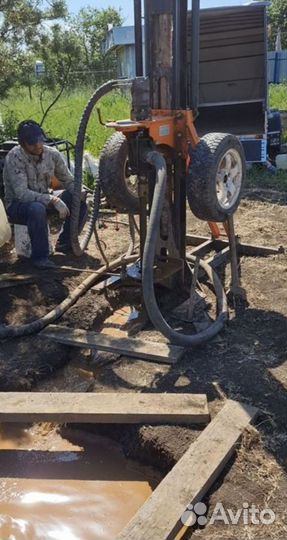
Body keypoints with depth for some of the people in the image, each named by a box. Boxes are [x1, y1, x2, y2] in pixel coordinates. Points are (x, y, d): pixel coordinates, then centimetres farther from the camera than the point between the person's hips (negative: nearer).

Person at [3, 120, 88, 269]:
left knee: (80, 200, -12)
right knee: (37, 208, -39)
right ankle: (40, 256, -21)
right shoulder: (14, 158, -24)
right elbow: (21, 193, -32)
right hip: (17, 205, -6)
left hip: (45, 200, 6)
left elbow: (68, 180, -1)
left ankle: (65, 243, 6)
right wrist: (53, 200, -41)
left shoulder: (52, 154, -9)